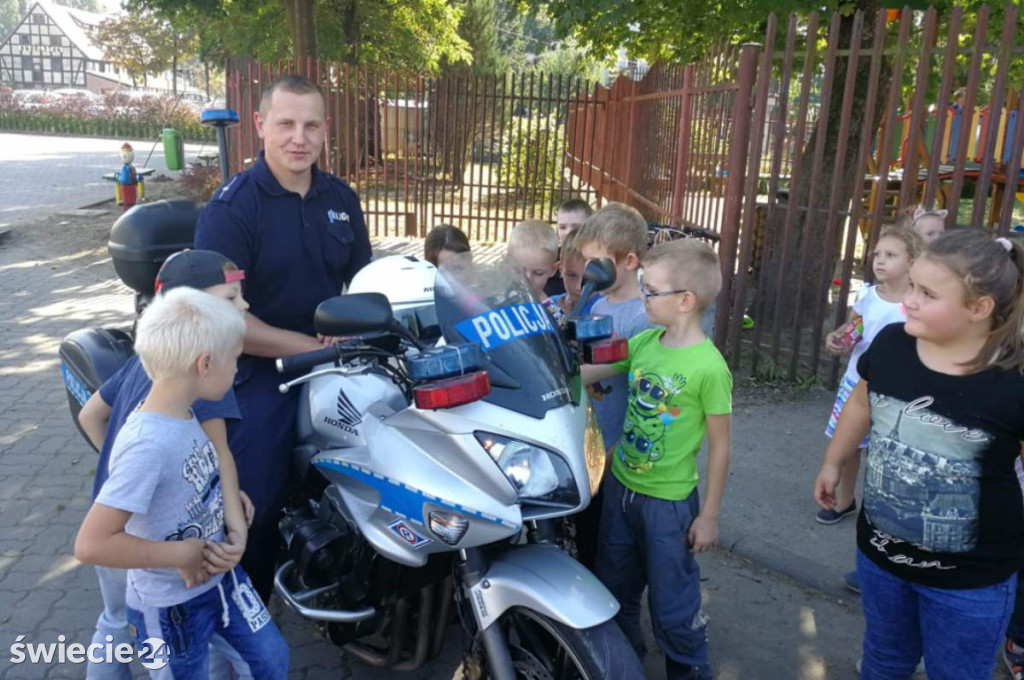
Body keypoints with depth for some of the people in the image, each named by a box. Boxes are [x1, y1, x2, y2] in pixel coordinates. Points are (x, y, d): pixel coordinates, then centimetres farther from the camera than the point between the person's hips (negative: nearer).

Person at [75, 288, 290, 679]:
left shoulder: (184, 416, -7)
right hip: (172, 606, -7)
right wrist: (181, 554, -25)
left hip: (220, 576, 8)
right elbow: (91, 544, -36)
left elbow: (217, 458, 10)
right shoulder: (148, 443, -33)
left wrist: (237, 528, -5)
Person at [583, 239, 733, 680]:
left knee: (672, 605, 10)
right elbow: (589, 373, 4)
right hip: (620, 486, 7)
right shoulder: (644, 342, -3)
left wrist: (709, 515, -9)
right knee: (614, 589, 23)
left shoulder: (708, 367, -21)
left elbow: (719, 445, -14)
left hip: (668, 502, -6)